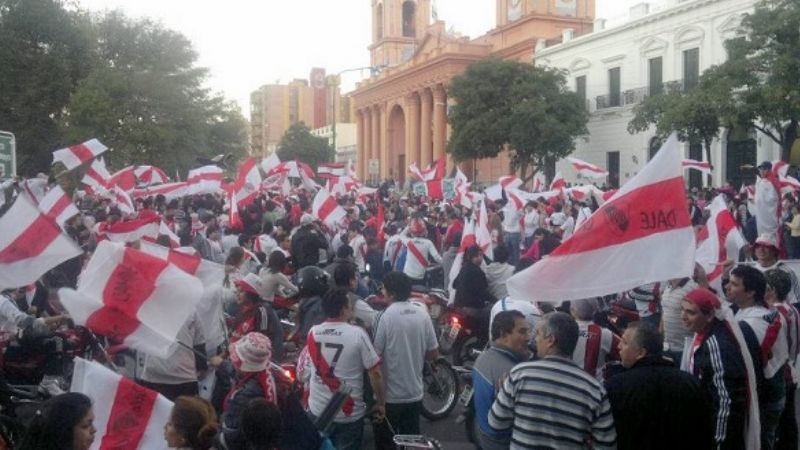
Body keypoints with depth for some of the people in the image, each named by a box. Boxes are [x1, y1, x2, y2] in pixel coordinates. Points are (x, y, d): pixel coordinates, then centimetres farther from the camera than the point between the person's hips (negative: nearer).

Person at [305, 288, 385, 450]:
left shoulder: (312, 332, -4)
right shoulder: (357, 334, -18)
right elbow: (375, 372, -15)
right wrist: (381, 403, -5)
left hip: (317, 410, 4)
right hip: (348, 413, -4)